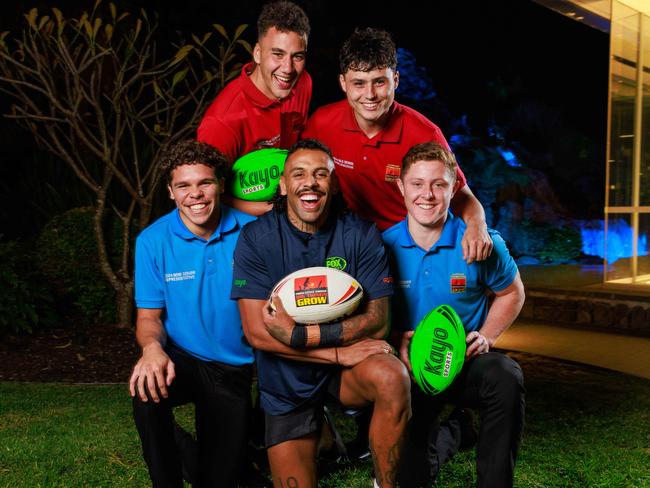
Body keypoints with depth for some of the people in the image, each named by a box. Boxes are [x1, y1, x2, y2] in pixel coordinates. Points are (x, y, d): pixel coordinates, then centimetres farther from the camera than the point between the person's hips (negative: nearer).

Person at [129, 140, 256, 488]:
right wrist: (152, 347, -28)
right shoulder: (153, 240, -10)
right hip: (181, 358, -1)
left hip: (236, 368, 1)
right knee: (147, 391, -34)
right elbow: (149, 315, -6)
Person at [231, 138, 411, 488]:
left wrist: (299, 334, -24)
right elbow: (257, 333, -16)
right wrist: (339, 352, -22)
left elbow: (377, 322, -13)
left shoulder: (361, 235, -9)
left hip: (348, 365, 0)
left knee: (392, 378, -31)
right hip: (287, 381, 0)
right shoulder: (255, 238, -11)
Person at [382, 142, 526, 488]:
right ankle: (445, 437, 34)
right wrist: (397, 340, -15)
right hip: (412, 367, 1)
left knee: (506, 377, -36)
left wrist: (486, 336, -8)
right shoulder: (385, 245, -8)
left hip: (467, 359, 0)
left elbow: (511, 293, 7)